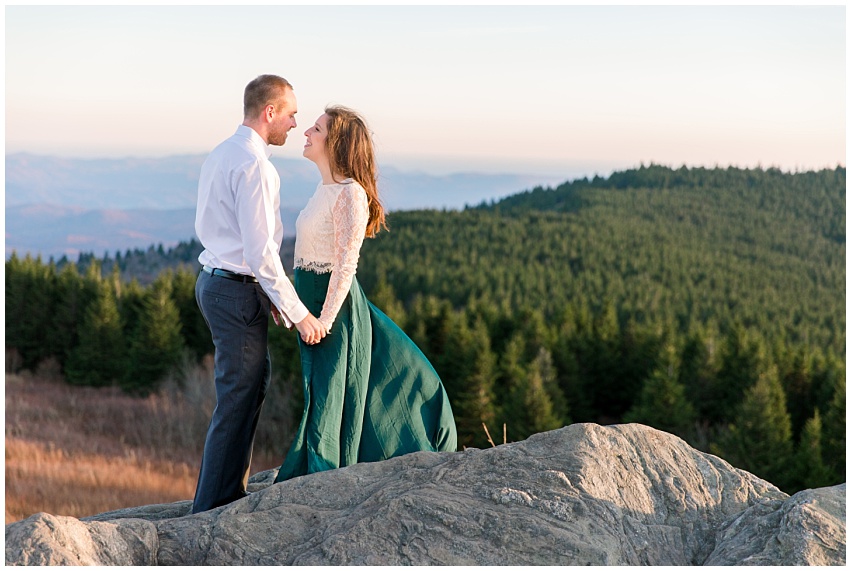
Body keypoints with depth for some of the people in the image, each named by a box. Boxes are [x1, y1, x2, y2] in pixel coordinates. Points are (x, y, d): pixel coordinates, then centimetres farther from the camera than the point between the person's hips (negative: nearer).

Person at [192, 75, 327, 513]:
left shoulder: (220, 155, 14)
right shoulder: (253, 164, -18)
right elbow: (260, 249, -22)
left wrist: (268, 293, 21)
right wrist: (298, 313, -19)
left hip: (216, 280, 10)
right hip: (238, 291, -10)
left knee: (253, 383, 19)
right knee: (237, 399, -3)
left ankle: (230, 492, 28)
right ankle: (212, 507, 4)